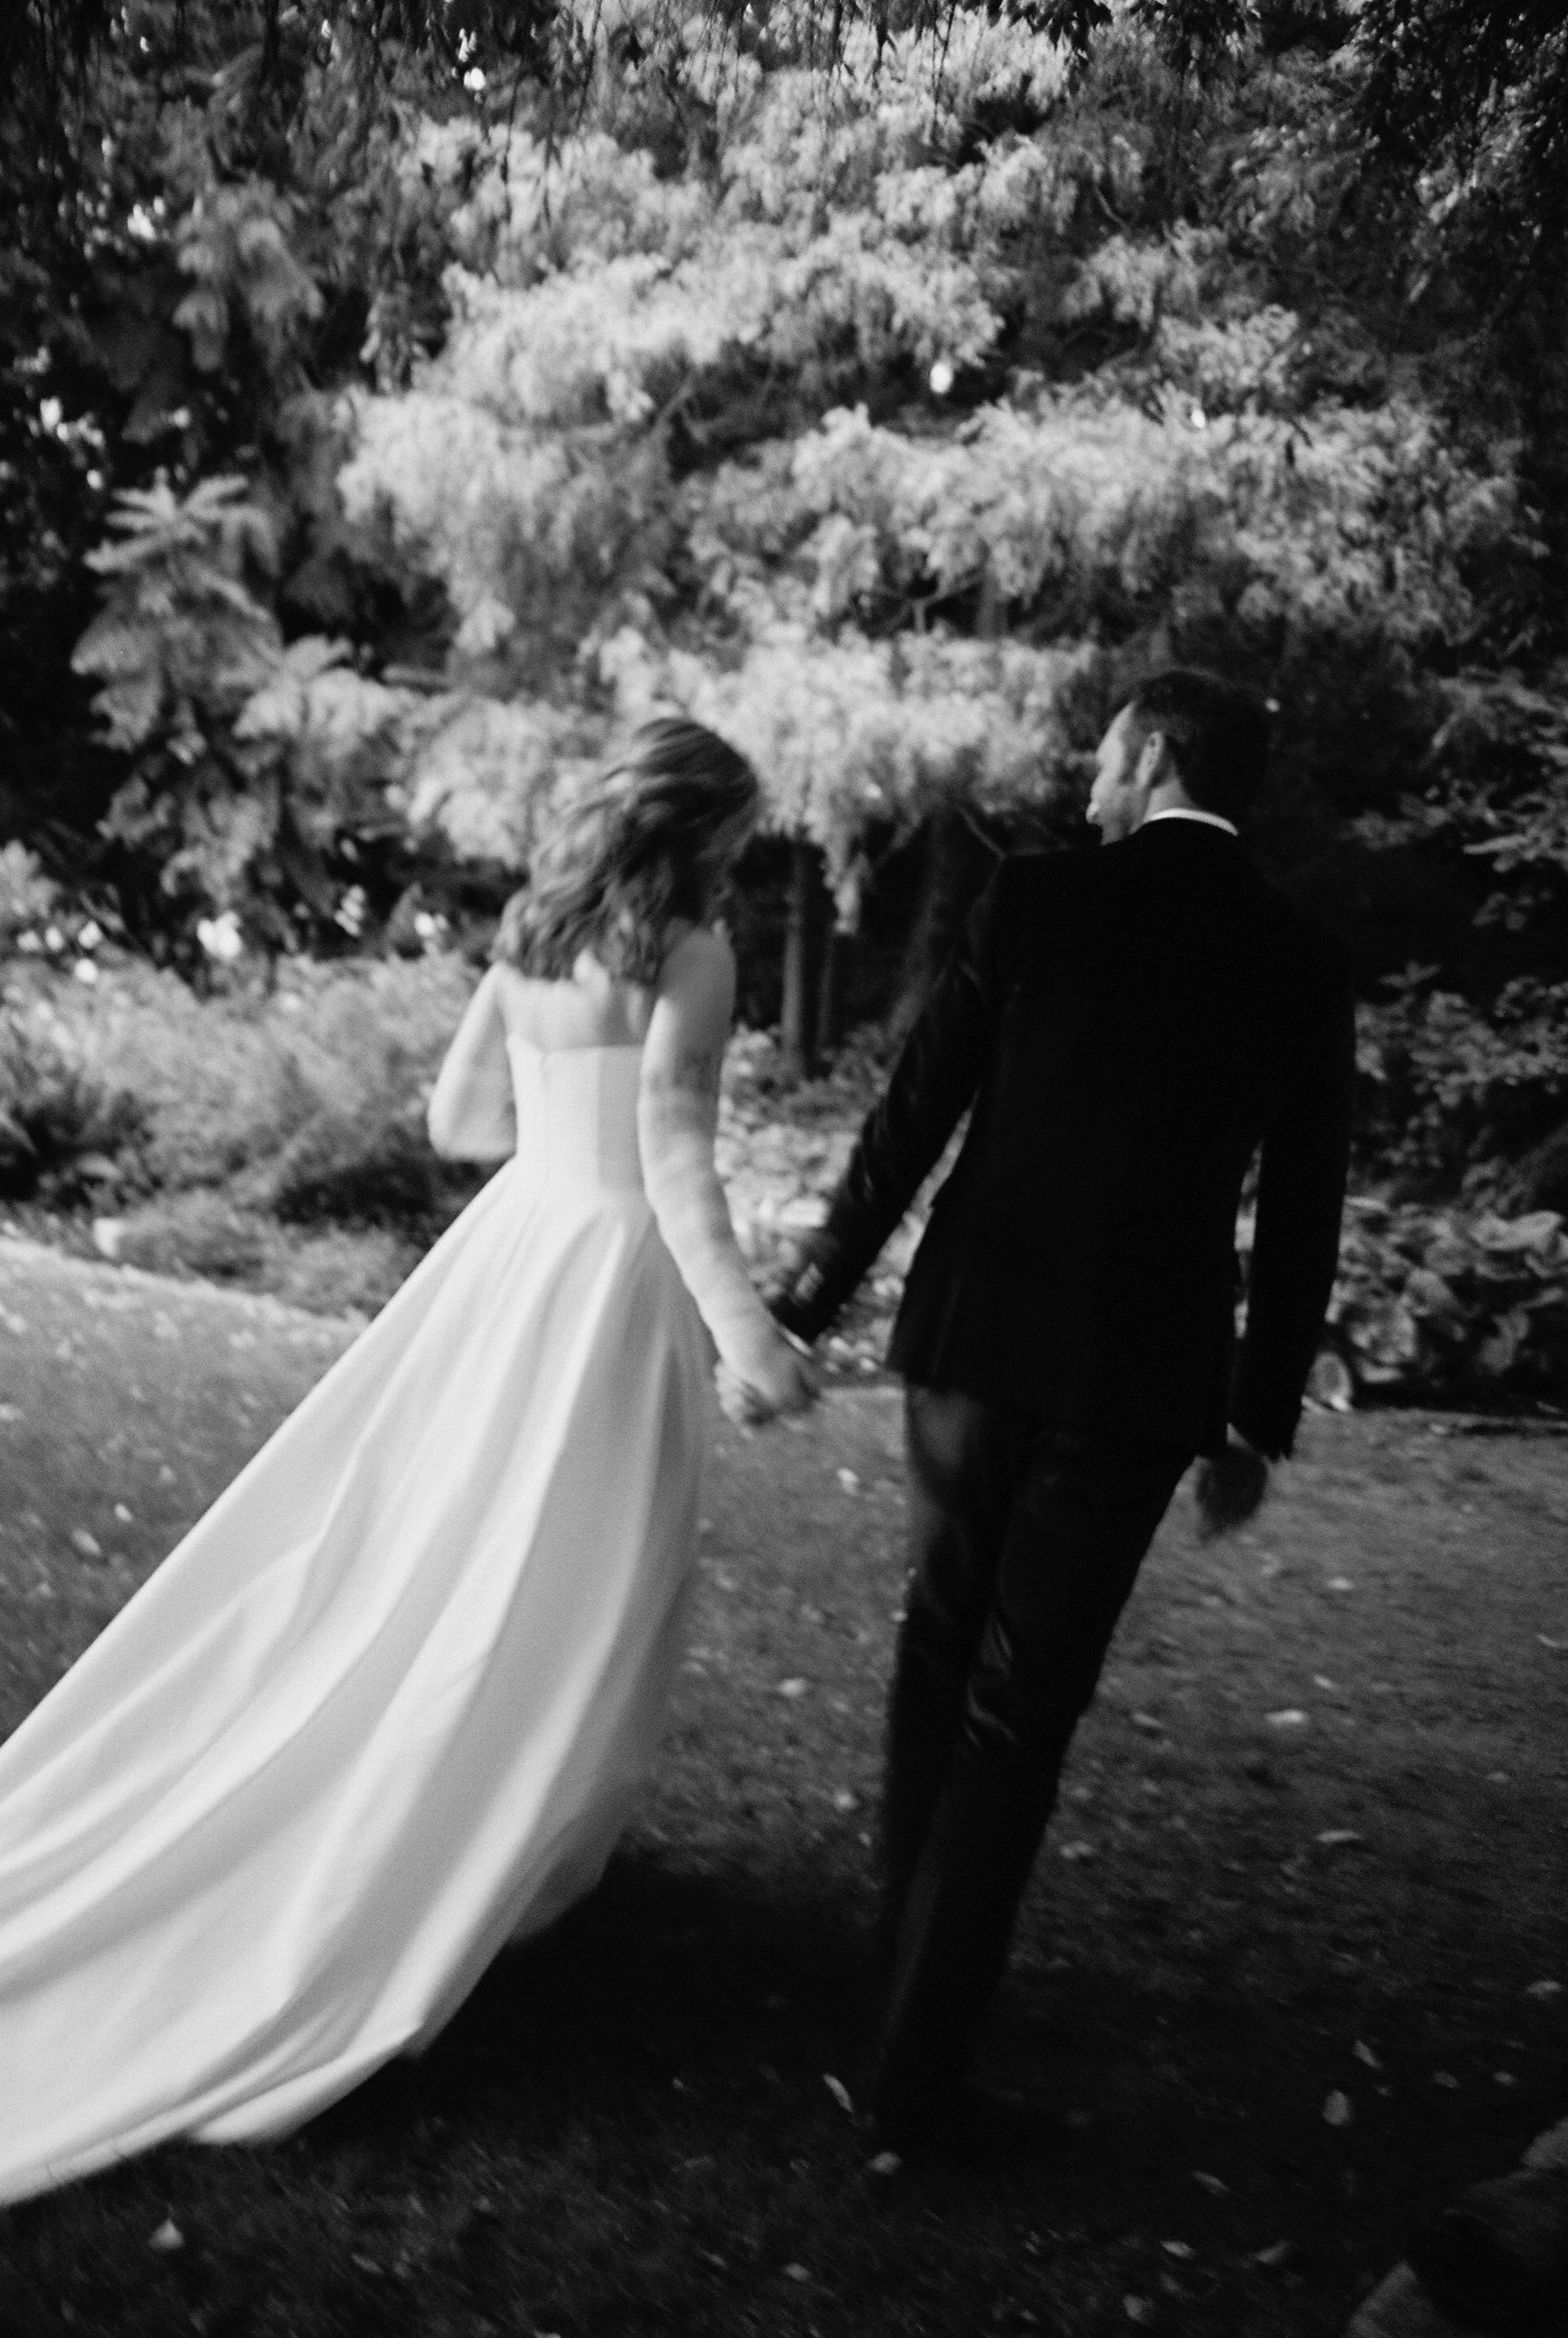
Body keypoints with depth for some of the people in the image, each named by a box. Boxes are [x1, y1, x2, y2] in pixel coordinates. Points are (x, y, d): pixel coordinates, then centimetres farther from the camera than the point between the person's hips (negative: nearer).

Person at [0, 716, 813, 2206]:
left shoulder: (528, 934, 10)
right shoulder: (687, 954, -12)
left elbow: (455, 1118, 14)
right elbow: (674, 1153, -24)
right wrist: (741, 1324, -30)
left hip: (508, 1246, 7)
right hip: (611, 1271, -7)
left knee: (411, 1540, 17)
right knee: (565, 1592, 7)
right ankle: (502, 1855, 20)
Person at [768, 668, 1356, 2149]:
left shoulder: (1038, 899, -4)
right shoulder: (1304, 967, 2)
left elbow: (912, 1114, -4)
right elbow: (1299, 1224, 3)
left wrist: (817, 1293, 8)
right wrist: (1258, 1423, 12)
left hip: (977, 1334, 0)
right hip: (1142, 1377, 0)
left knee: (940, 1646, 20)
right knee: (1021, 1709, 8)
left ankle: (906, 1956, 35)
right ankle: (921, 2055, 13)